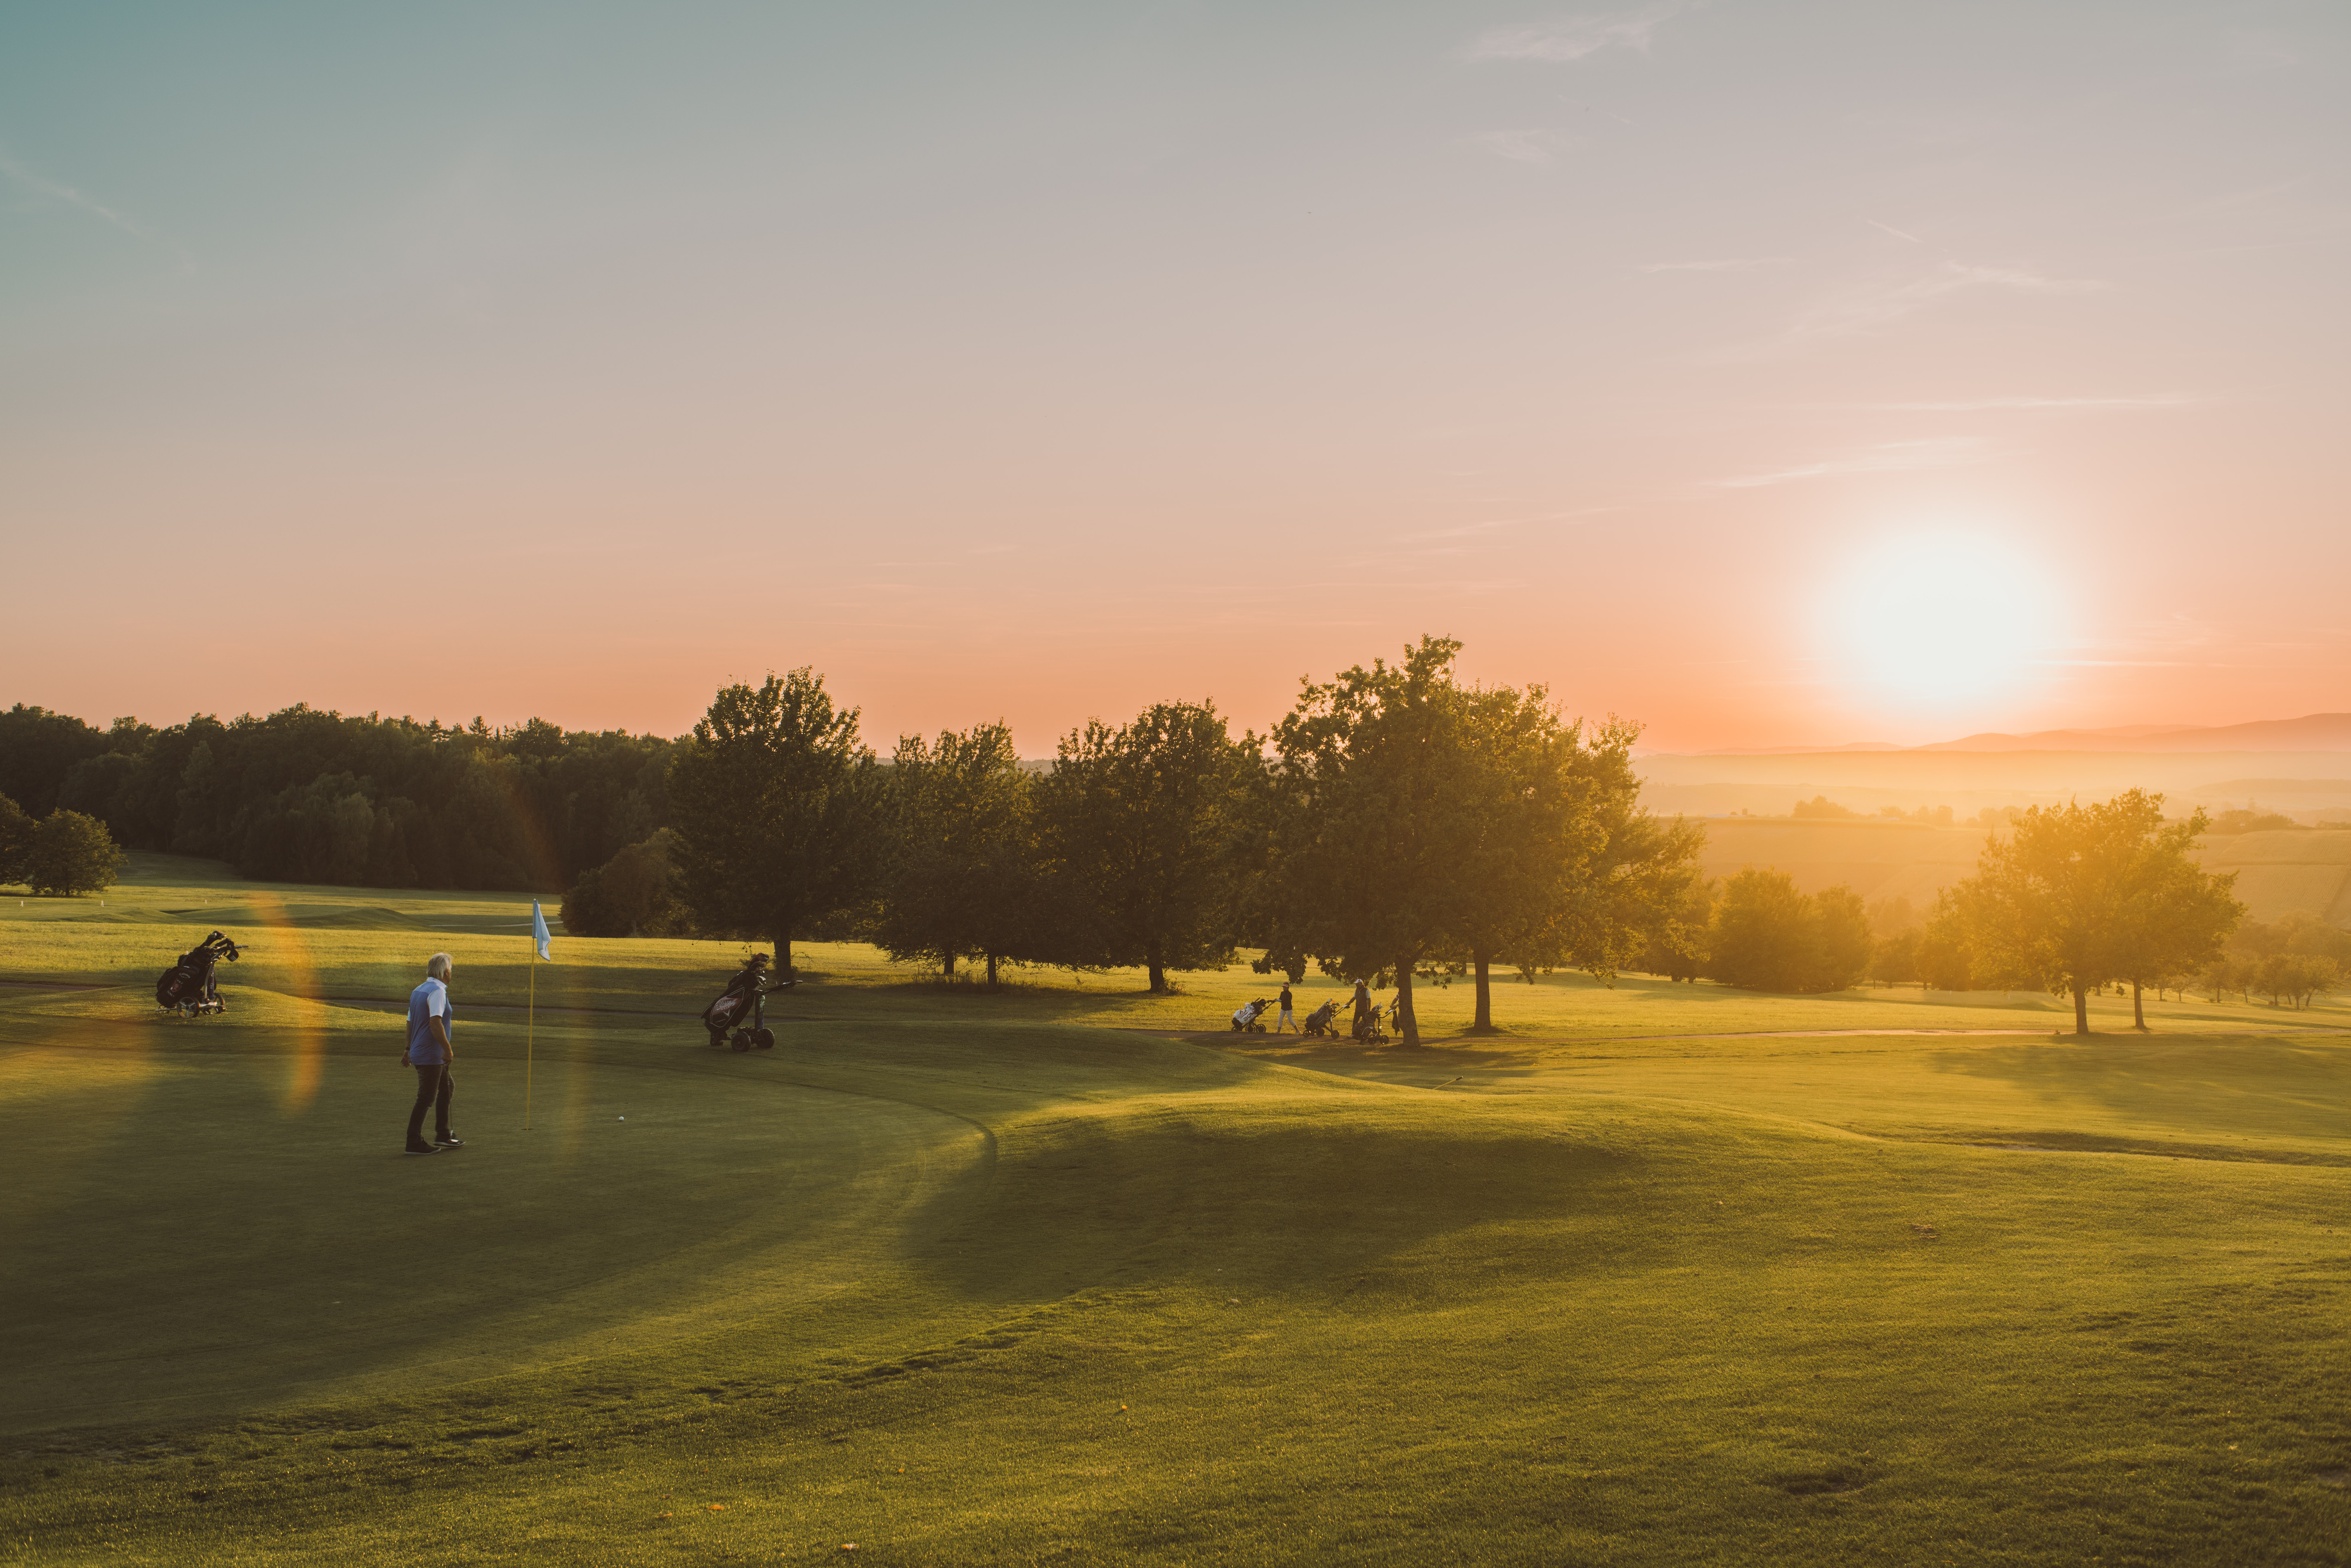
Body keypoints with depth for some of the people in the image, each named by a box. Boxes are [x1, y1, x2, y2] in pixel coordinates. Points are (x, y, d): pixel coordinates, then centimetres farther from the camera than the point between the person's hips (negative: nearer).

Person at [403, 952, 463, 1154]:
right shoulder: (437, 992, -17)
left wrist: (409, 1049, 27)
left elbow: (410, 1022, 20)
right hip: (430, 1056, -10)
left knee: (447, 1087, 20)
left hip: (419, 1052, 10)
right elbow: (436, 1023, -26)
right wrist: (448, 1049, -24)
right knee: (426, 1099, -4)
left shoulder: (418, 991, 13)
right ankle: (414, 1143, 0)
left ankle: (443, 1135, 23)